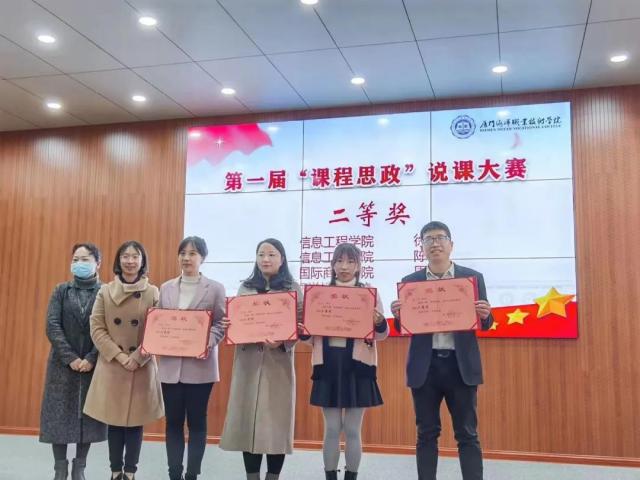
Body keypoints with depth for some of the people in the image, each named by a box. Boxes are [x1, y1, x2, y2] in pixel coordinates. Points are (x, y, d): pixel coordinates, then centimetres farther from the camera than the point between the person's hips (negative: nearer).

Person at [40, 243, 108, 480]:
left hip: (93, 366, -1)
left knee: (89, 416, 3)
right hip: (63, 364, 1)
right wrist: (71, 358, -13)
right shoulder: (61, 291, 5)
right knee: (60, 416, 2)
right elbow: (52, 327, -4)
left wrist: (91, 359, -16)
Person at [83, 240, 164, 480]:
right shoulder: (105, 291, 3)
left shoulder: (153, 293, -1)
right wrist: (119, 355, -12)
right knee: (113, 421, 8)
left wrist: (137, 357, -14)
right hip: (111, 366, 1)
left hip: (142, 368, -1)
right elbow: (96, 328, -1)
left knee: (135, 421, 5)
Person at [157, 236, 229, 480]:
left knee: (196, 422, 4)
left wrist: (209, 341, -21)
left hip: (200, 365, -3)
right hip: (170, 365, 3)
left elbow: (220, 324, -3)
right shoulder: (166, 288, 11)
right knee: (173, 422, 8)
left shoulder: (215, 289, 1)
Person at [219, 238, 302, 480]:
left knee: (277, 419, 0)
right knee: (247, 418, 3)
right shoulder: (246, 288, 12)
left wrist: (281, 341, -19)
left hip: (279, 363, -2)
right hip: (249, 361, 2)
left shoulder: (293, 289, 3)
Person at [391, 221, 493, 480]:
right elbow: (404, 328, 7)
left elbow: (485, 324, 7)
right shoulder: (410, 282, 6)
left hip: (461, 365, -1)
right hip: (425, 366, 1)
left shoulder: (473, 277, 5)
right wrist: (398, 316, -15)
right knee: (426, 434, 8)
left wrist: (485, 315, -16)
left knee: (467, 434, 3)